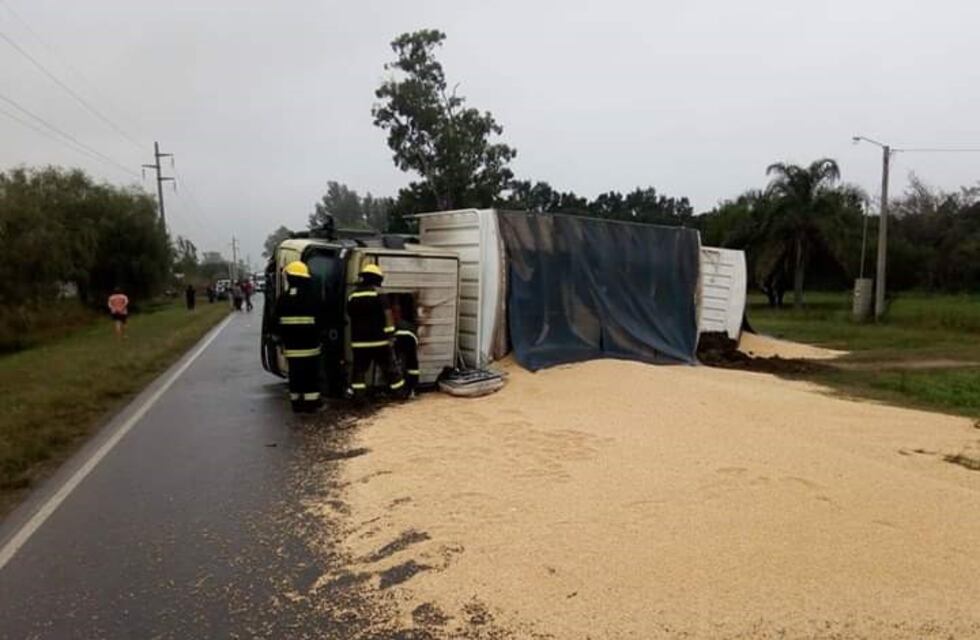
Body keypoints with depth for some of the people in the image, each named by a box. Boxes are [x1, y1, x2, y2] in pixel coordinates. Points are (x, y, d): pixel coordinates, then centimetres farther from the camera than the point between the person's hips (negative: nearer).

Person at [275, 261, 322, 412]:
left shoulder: (283, 298, 2)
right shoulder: (310, 297, -9)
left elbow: (278, 322, 8)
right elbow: (318, 320, -5)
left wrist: (283, 338, 20)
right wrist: (318, 337, 10)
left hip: (291, 345, 4)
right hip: (310, 344, -3)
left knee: (295, 374, 10)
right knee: (311, 375, 4)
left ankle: (296, 403, 16)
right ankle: (311, 403, 7)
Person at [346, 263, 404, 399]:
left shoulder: (352, 297, 7)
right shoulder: (378, 296, -9)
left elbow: (350, 316, 17)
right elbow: (386, 317, -12)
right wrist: (390, 334, -6)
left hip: (359, 341, 3)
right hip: (378, 340, -3)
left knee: (359, 368, 9)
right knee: (389, 367, 8)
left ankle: (357, 394, 4)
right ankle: (400, 392, 16)